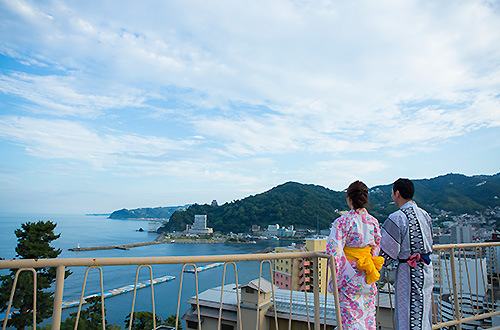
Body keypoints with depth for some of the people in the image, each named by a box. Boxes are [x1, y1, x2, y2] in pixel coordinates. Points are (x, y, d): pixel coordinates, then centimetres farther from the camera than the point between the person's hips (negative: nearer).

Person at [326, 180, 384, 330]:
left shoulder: (342, 222, -17)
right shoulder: (373, 222, 1)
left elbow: (334, 251, -22)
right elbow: (376, 250, 12)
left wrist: (336, 278, -11)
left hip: (349, 278, -5)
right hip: (368, 280, 6)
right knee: (368, 315, 19)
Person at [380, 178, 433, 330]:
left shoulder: (397, 218, -19)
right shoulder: (424, 214, 4)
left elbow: (387, 253, -17)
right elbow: (428, 244, 15)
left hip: (408, 272, -8)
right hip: (426, 268, 8)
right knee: (422, 315, 20)